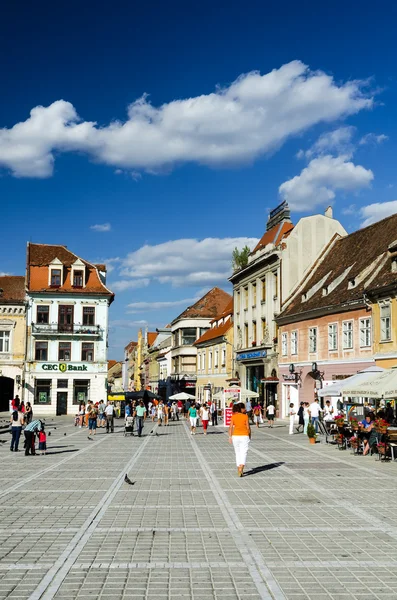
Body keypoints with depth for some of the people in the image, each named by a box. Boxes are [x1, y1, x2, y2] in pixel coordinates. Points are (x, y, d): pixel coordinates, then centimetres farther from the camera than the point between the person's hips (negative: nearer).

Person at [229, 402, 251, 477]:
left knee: (237, 453, 16)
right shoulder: (245, 416, -3)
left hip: (235, 436, 2)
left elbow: (231, 427, -5)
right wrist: (249, 435, 11)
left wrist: (230, 437, 0)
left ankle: (239, 470, 21)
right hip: (244, 436, -2)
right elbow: (248, 427, -3)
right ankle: (241, 469, -24)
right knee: (243, 453, -4)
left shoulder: (233, 416, 0)